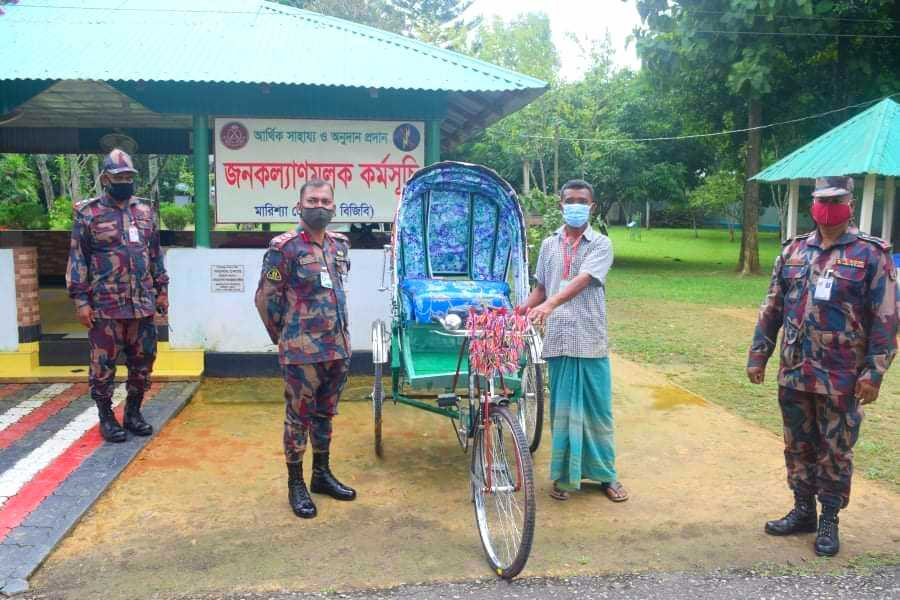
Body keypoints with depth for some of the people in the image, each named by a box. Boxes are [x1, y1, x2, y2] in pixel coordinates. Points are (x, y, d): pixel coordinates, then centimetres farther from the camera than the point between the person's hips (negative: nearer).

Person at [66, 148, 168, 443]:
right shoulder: (88, 213, -3)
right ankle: (106, 417, 18)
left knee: (143, 360, 10)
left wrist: (162, 290, 13)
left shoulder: (146, 211, 10)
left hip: (142, 304, 5)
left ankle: (133, 412, 25)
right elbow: (77, 259, -4)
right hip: (105, 305, -4)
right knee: (104, 363, 4)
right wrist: (80, 299, -9)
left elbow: (155, 253, 16)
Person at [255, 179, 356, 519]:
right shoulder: (285, 247, -10)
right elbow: (264, 298, -7)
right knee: (298, 417, 5)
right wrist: (282, 336, 2)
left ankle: (321, 474, 32)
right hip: (302, 351, -6)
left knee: (324, 414, 17)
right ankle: (296, 484, 18)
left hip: (338, 347, 6)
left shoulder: (340, 245, 8)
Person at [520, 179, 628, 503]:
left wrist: (549, 304, -33)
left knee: (597, 410, 6)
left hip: (591, 341, -2)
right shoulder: (549, 244, 11)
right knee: (562, 410, 9)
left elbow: (581, 281, -18)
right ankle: (563, 474, 21)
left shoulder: (600, 244, -2)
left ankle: (606, 474, 21)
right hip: (558, 340, 3)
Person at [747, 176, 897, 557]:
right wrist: (758, 355, 8)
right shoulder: (793, 251, 6)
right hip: (793, 374, 4)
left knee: (835, 452, 9)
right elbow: (771, 308, 10)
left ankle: (829, 521, 24)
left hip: (841, 379, -4)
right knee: (798, 447, 15)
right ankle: (803, 511, 30)